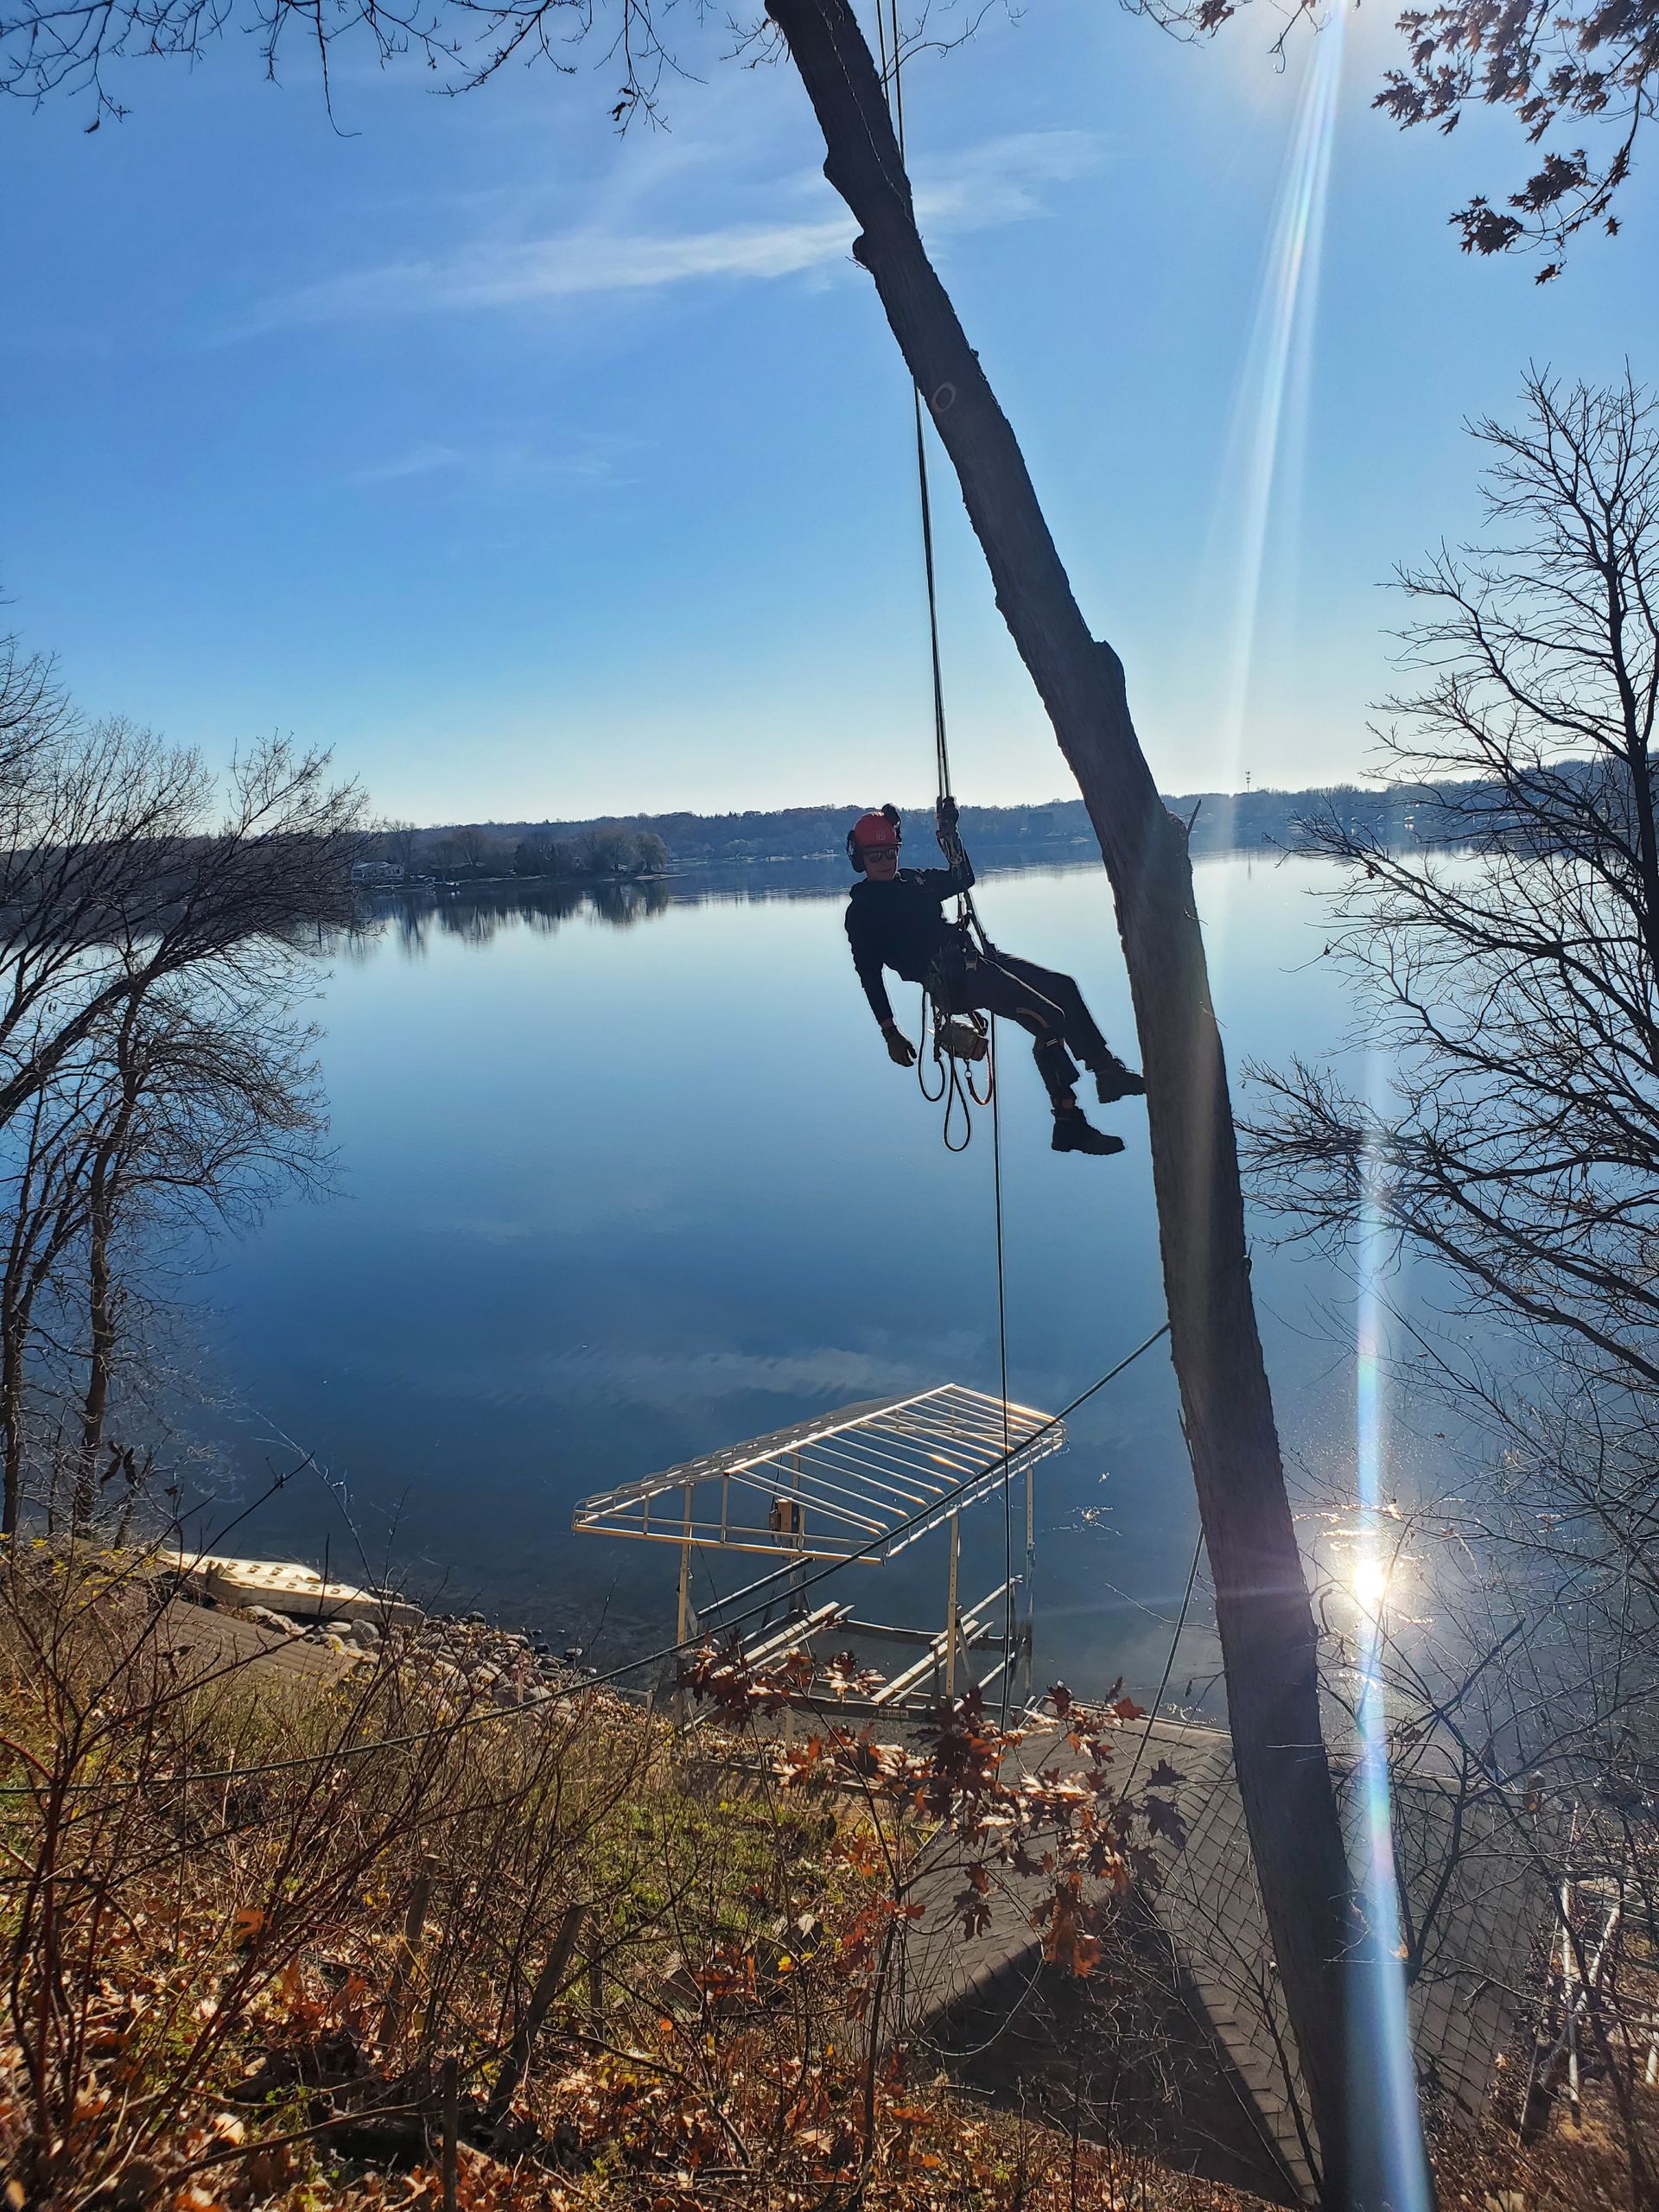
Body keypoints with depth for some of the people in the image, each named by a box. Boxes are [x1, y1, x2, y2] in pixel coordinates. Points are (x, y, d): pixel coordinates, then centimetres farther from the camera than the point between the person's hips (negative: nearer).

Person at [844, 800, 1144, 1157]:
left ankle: (1107, 1071, 10)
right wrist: (890, 1033, -10)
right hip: (948, 981, -9)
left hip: (971, 958, 9)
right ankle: (1069, 1125, -17)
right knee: (1049, 1019, -19)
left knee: (1061, 986, 4)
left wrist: (947, 832, 20)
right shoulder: (861, 911, 0)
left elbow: (963, 878, 33)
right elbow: (869, 974, -5)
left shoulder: (914, 879, 23)